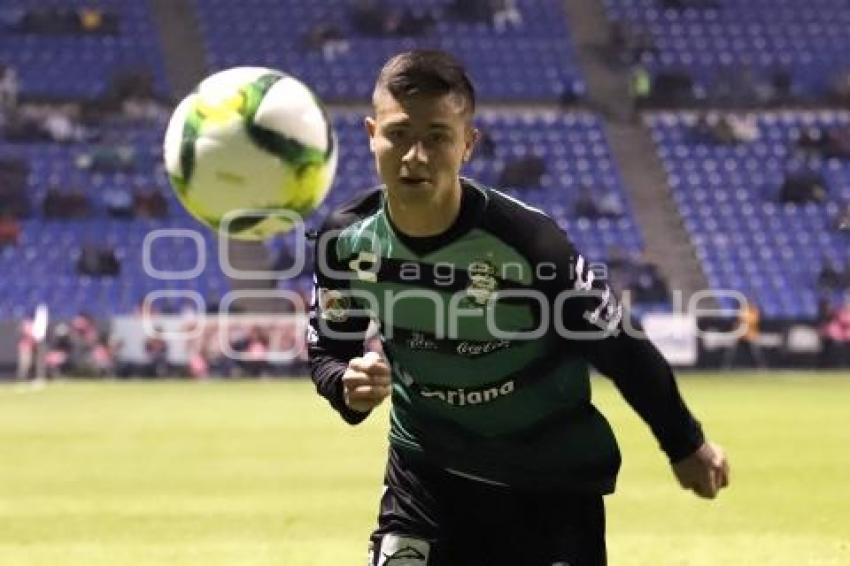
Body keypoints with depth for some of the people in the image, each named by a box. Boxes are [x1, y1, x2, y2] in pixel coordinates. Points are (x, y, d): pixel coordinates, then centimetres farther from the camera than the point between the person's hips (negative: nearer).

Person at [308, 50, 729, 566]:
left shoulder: (527, 242, -28)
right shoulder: (345, 240, -14)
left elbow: (618, 346, -14)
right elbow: (327, 351, 3)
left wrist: (685, 445, -2)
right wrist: (348, 385, -22)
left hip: (551, 482, -3)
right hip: (425, 469, 3)